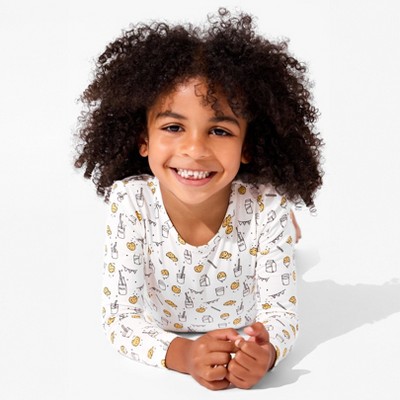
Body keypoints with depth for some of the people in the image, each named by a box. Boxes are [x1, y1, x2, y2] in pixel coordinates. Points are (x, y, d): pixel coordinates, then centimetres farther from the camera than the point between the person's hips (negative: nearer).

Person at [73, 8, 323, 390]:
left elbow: (281, 311, -29)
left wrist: (266, 351, -53)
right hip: (169, 338, 0)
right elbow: (120, 318, -32)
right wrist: (181, 354, -51)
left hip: (245, 339, 0)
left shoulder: (268, 208, -37)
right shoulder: (129, 204, -36)